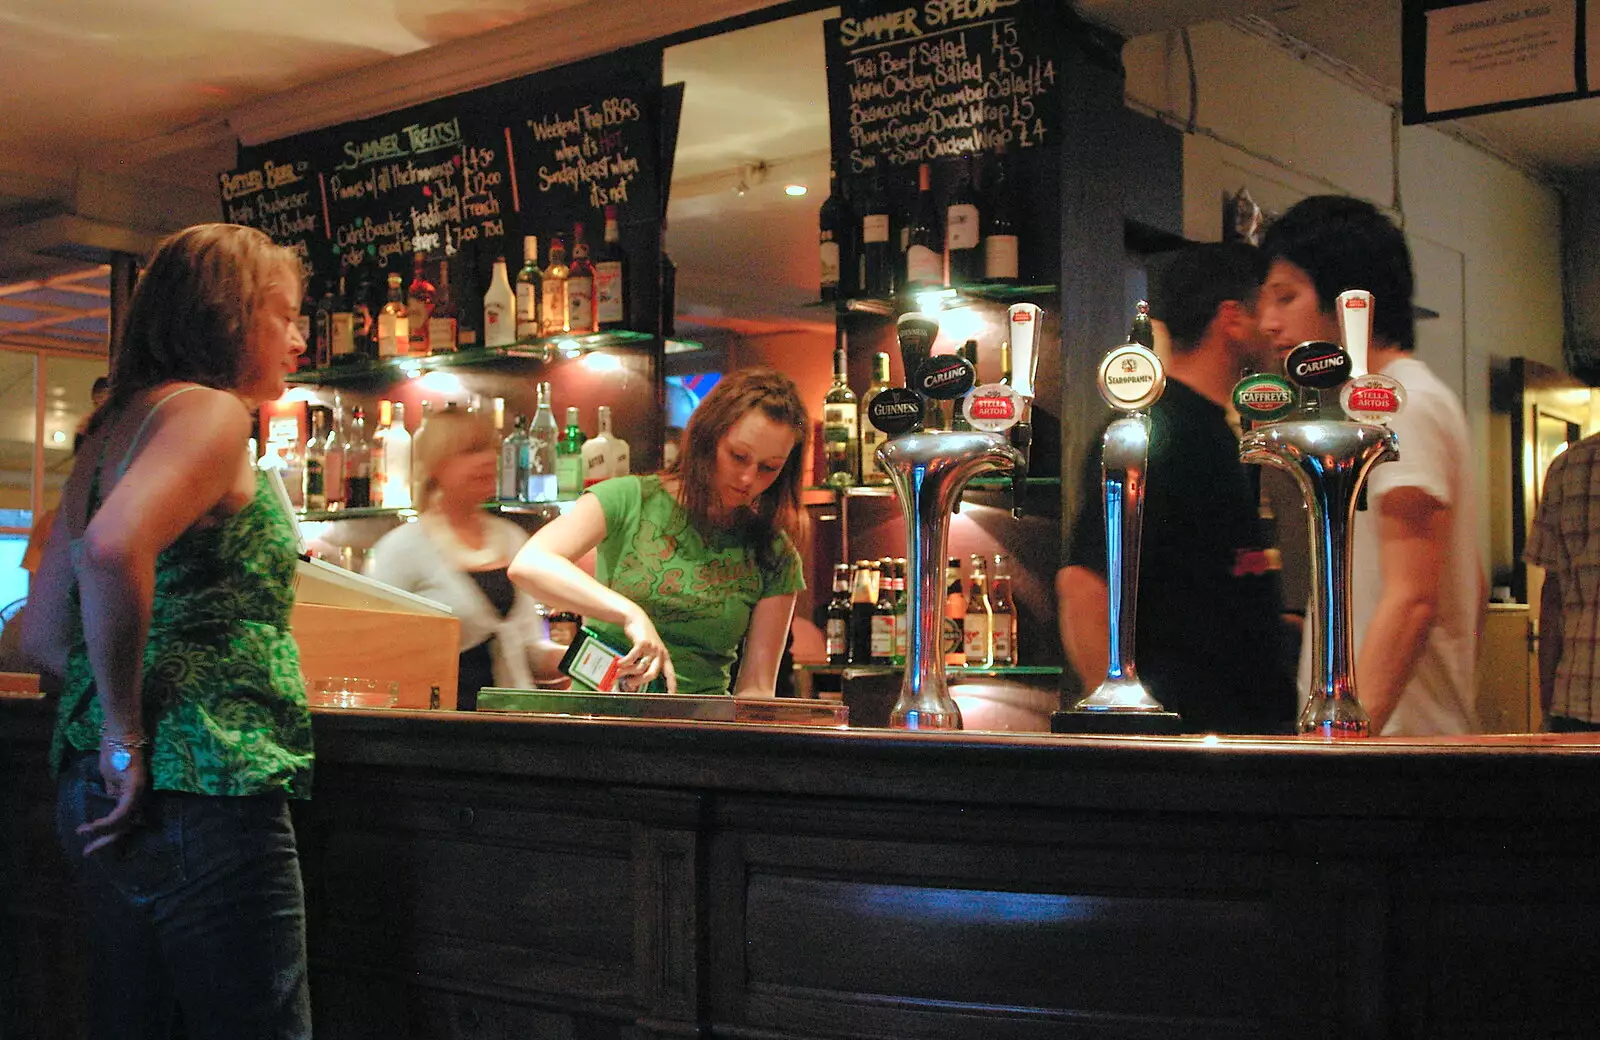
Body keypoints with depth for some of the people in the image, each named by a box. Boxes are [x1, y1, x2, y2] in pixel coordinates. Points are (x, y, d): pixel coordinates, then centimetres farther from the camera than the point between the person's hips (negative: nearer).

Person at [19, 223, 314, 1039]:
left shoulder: (115, 429, 18)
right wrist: (128, 734, -18)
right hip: (200, 791, -9)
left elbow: (43, 635, 20)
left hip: (94, 792, 9)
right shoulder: (208, 411, -8)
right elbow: (113, 548, -27)